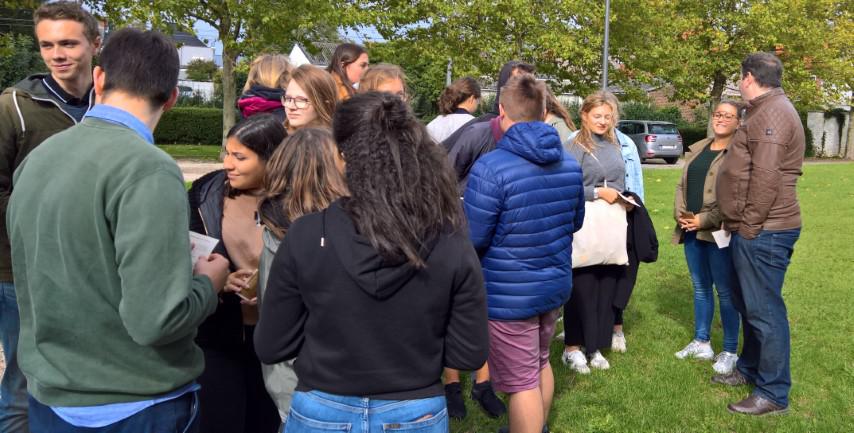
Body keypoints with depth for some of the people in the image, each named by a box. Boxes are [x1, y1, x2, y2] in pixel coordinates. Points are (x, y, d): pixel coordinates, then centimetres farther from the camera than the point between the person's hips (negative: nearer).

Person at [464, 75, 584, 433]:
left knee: (521, 382, 5)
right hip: (556, 284, 8)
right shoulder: (569, 163, 0)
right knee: (540, 364, 26)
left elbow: (471, 240, -19)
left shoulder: (491, 167, -23)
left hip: (510, 294, -7)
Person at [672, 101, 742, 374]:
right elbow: (683, 184, 14)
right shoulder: (698, 149, 16)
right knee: (700, 287, 16)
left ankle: (730, 352, 12)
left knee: (725, 291, 1)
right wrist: (680, 214, -2)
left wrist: (706, 219, -17)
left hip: (718, 231, -7)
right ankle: (701, 342, 28)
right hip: (691, 229, 7)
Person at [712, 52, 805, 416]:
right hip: (754, 229, 11)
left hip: (763, 231, -11)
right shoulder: (765, 111, 19)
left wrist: (750, 227, -18)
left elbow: (766, 179, -23)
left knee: (765, 310, -4)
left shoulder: (773, 113, -16)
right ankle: (750, 369, 34)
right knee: (747, 303, 20)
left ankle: (774, 394, 5)